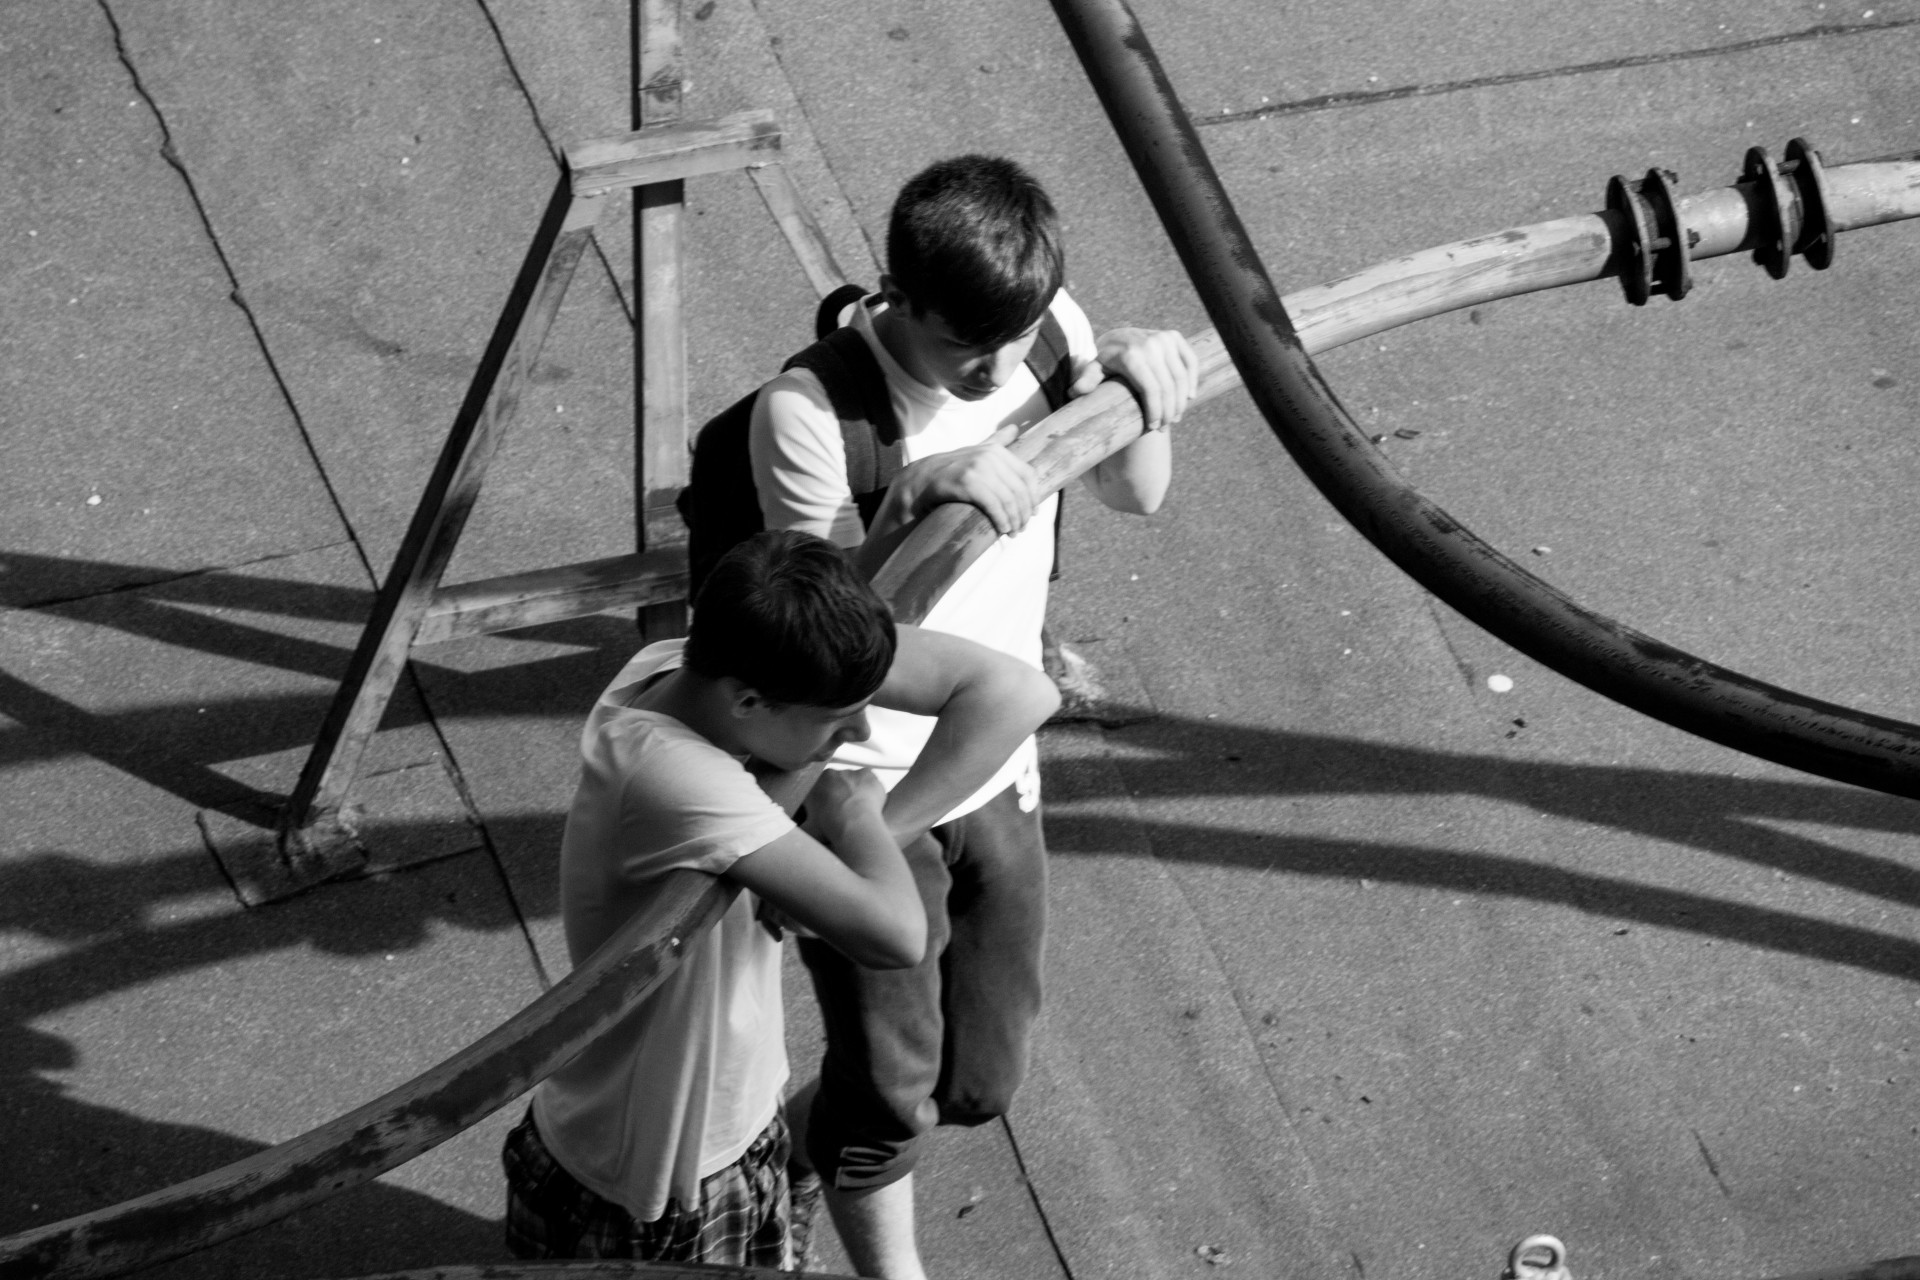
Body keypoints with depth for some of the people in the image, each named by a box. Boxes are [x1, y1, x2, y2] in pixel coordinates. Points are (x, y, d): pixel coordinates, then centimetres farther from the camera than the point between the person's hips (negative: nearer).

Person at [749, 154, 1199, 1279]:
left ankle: (795, 1136, 45)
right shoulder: (809, 412, -25)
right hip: (865, 786, -6)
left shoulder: (1049, 331, -9)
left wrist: (1134, 384, -17)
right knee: (891, 1085, 3)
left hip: (997, 769, 6)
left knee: (984, 1079, 17)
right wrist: (914, 500, -41)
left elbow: (1137, 495, 3)